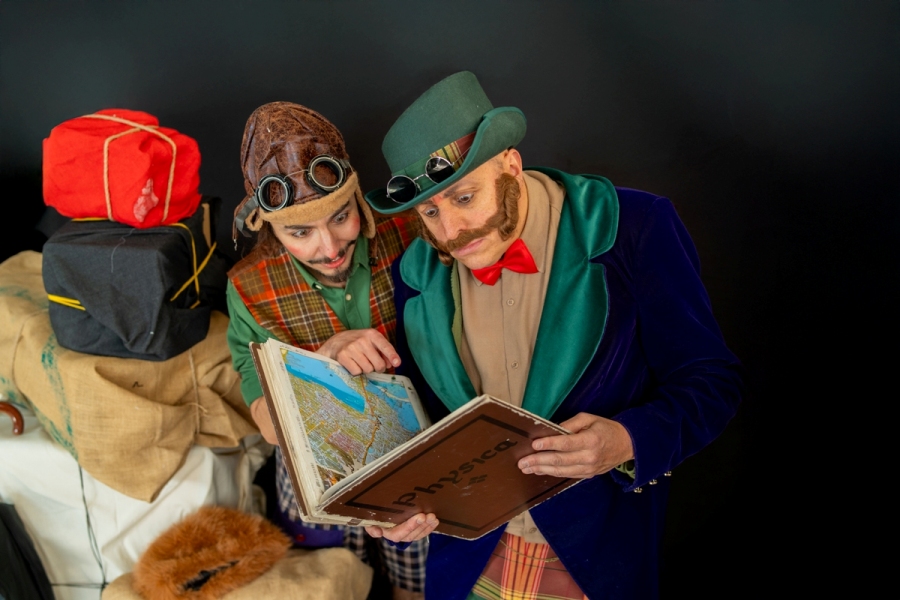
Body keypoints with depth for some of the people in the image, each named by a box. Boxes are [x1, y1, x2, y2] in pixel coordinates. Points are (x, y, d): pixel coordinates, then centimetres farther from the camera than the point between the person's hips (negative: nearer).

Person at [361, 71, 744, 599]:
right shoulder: (417, 272, -6)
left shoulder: (633, 229, -18)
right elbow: (425, 411, 5)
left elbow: (710, 378, -13)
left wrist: (627, 441, -31)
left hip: (598, 553, -2)